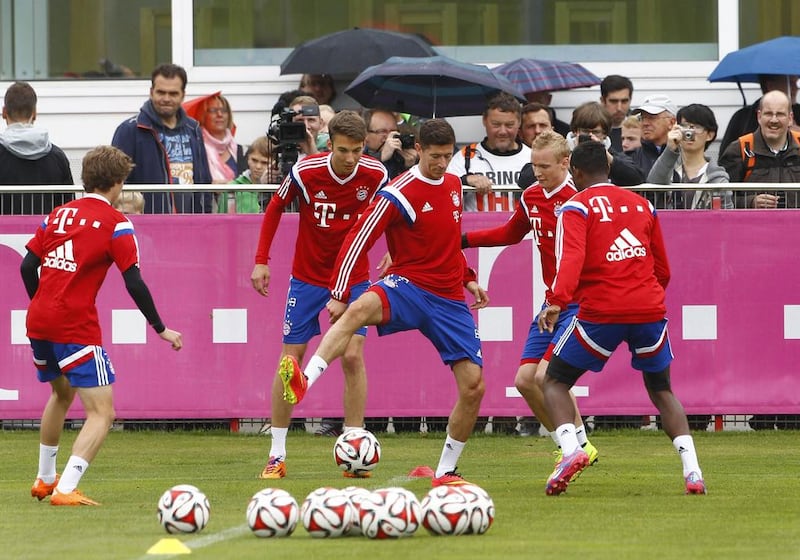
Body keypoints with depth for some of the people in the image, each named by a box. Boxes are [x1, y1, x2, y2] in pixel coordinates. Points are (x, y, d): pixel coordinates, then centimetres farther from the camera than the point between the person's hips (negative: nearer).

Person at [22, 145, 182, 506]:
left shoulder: (59, 214, 13)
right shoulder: (115, 223, -5)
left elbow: (28, 266, 12)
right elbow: (134, 284, -10)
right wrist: (161, 329, -2)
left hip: (38, 323, 7)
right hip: (76, 327, -7)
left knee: (61, 394, 31)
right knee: (102, 413, -5)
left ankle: (45, 479, 41)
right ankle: (65, 490, -21)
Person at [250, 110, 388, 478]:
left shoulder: (375, 175, -15)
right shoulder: (305, 172, -19)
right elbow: (275, 208, 0)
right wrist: (261, 260, -3)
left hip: (354, 278, 0)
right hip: (307, 277, 0)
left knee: (353, 357, -11)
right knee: (290, 359, 0)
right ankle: (277, 455, 9)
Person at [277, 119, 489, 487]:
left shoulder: (453, 184, 11)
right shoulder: (399, 195, -11)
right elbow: (358, 241, -14)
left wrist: (467, 278, 26)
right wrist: (339, 294, -20)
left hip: (450, 301, 6)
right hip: (409, 286, -6)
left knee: (474, 386, -3)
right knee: (360, 309, -40)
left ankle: (445, 470, 15)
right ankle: (303, 383, -55)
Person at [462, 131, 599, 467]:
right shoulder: (532, 197, 7)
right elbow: (510, 234, 26)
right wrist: (463, 240, 19)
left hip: (583, 301, -8)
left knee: (546, 375, -19)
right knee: (525, 380, 4)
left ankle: (581, 446, -3)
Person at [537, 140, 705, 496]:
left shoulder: (577, 207, 1)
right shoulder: (642, 205, 16)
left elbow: (571, 258, -18)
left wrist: (556, 302, -27)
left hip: (601, 311, -4)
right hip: (650, 308, 4)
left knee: (555, 382, 12)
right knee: (661, 389, 21)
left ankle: (570, 449, -15)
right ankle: (692, 471, 3)